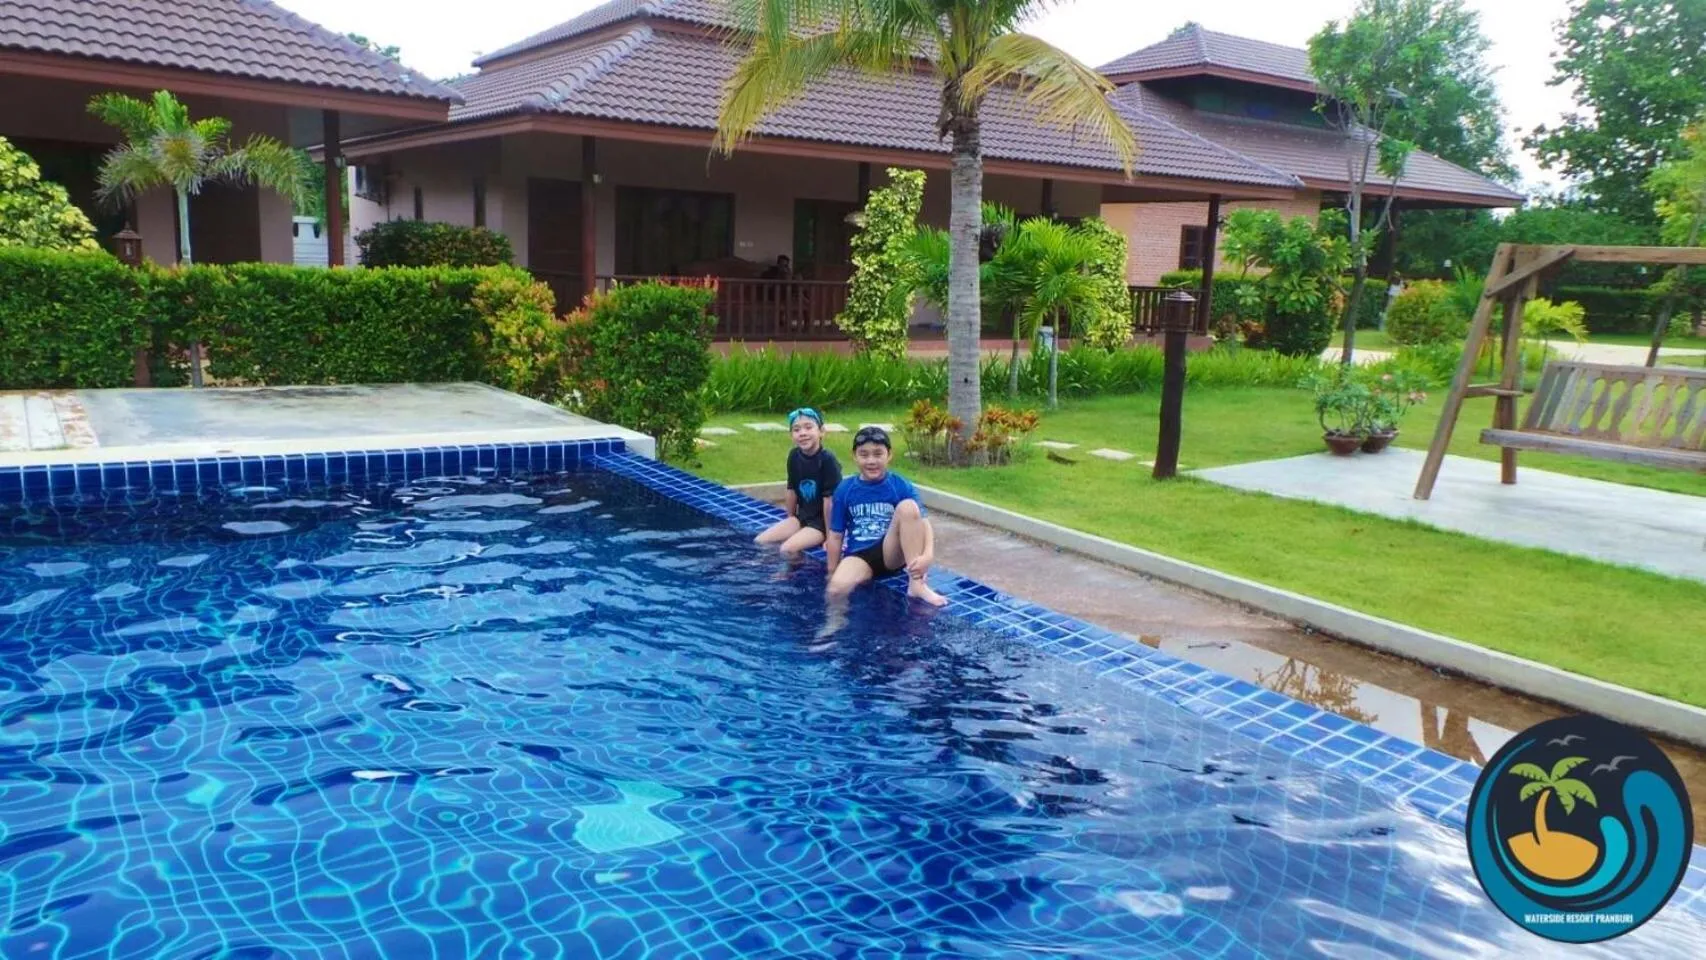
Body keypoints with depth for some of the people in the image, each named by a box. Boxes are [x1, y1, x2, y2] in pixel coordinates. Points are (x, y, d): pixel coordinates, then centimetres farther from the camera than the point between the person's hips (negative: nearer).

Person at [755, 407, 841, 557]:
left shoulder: (827, 460, -22)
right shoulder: (794, 456, -2)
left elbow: (829, 499, -21)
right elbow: (792, 490, 8)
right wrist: (790, 520, 15)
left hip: (822, 522, -7)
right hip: (802, 517, 7)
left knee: (787, 549, -25)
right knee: (760, 542, -2)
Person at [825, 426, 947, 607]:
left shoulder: (901, 486, -4)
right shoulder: (844, 490, 0)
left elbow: (924, 523, -14)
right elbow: (836, 536, 5)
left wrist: (928, 555, -33)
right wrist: (832, 575, 7)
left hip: (891, 553, 2)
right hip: (859, 556, -2)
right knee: (837, 589, -37)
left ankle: (917, 584, -27)